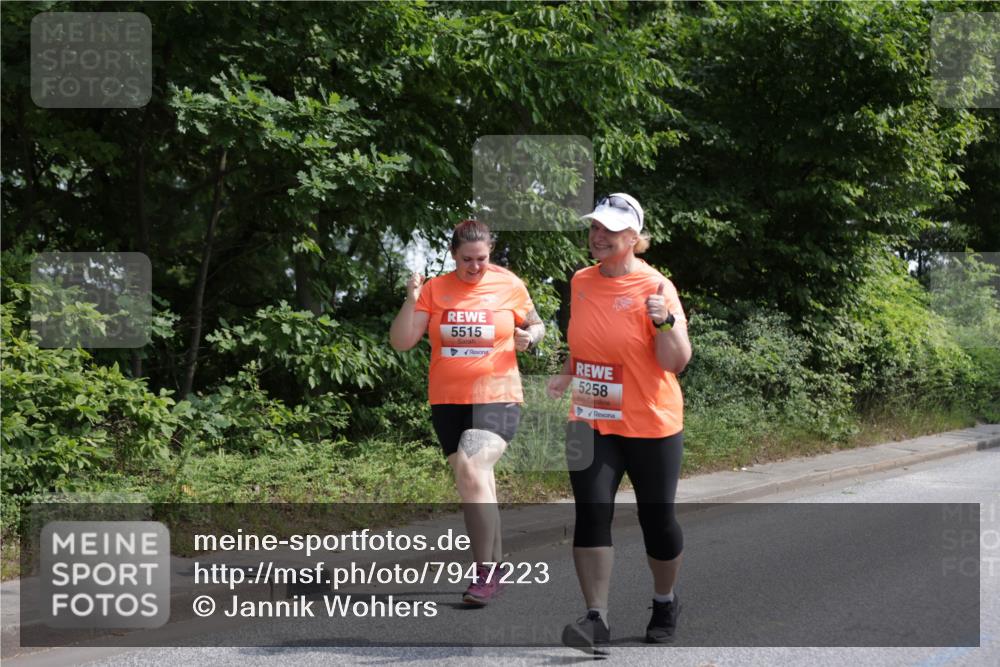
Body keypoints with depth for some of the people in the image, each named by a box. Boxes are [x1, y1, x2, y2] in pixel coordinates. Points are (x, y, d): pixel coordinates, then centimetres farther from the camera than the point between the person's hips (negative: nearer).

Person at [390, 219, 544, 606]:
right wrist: (411, 301, -15)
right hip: (447, 402, 3)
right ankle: (496, 567, 26)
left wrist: (529, 336, -7)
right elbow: (401, 342, -1)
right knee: (476, 485, 11)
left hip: (496, 399, -3)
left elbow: (535, 325, 16)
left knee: (470, 470, -24)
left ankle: (484, 572, -17)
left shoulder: (509, 285, 0)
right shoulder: (434, 289, 2)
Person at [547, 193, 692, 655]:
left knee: (656, 518, 8)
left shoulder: (655, 287, -12)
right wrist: (566, 377, 5)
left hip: (651, 426, -4)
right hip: (591, 423, 4)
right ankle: (596, 620, -8)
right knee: (591, 514, -9)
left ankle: (665, 601, 34)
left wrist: (665, 320, -32)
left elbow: (677, 362, -16)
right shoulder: (580, 282, 5)